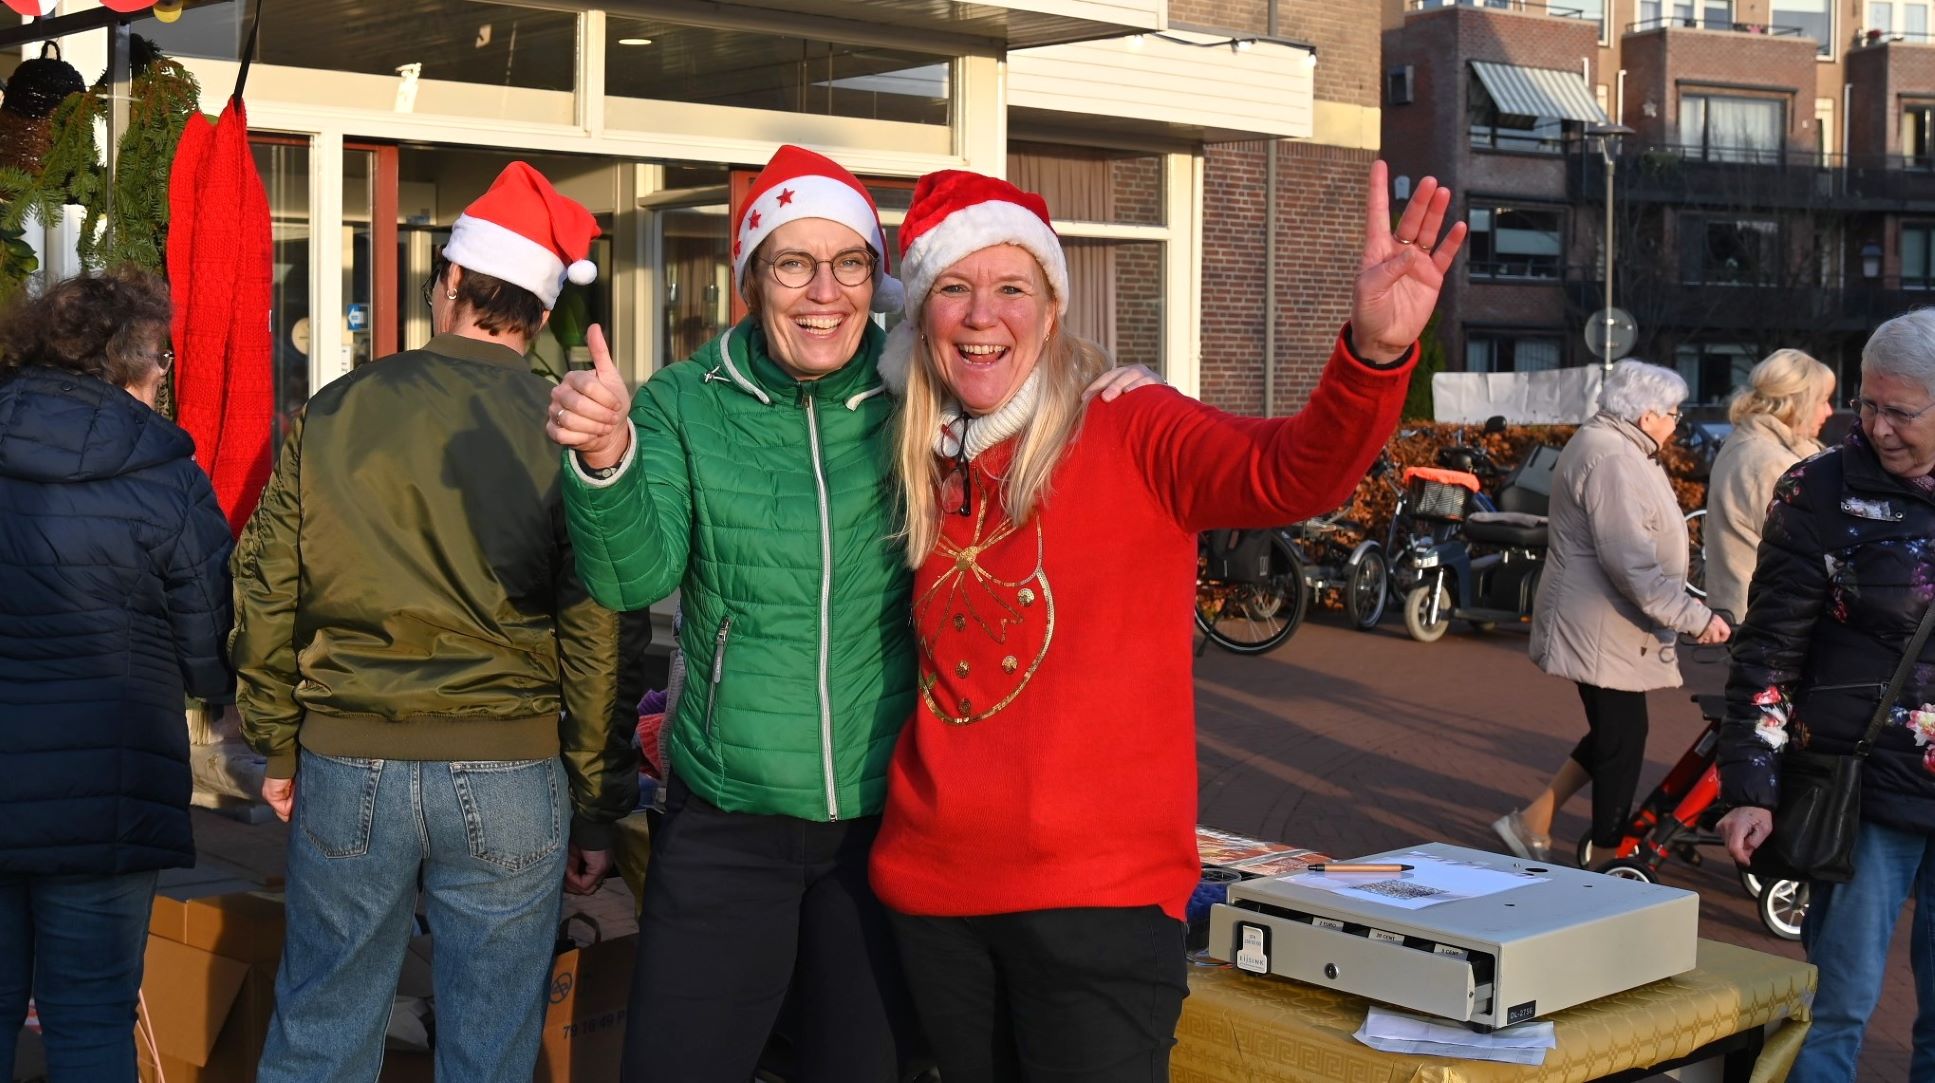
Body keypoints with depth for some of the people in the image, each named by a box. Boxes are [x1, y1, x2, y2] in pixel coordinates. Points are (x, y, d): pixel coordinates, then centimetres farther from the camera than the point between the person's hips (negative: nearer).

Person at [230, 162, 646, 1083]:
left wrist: (279, 747, 18)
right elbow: (598, 634, -6)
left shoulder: (333, 412, 1)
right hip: (511, 775, -1)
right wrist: (596, 810, 3)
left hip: (347, 766, 2)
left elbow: (266, 594, 5)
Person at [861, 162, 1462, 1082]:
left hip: (1098, 889, -5)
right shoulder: (920, 471, 9)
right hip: (934, 884, 5)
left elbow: (1291, 473, -25)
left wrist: (1373, 352, -44)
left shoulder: (1130, 431, -6)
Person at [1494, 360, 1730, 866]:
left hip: (1611, 627, 11)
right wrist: (1696, 617, -25)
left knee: (1616, 735, 16)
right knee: (1621, 741, -2)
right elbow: (1632, 564, -27)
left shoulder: (1613, 447, 15)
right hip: (1602, 629, -11)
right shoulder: (1611, 460, -21)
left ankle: (1532, 822, 22)